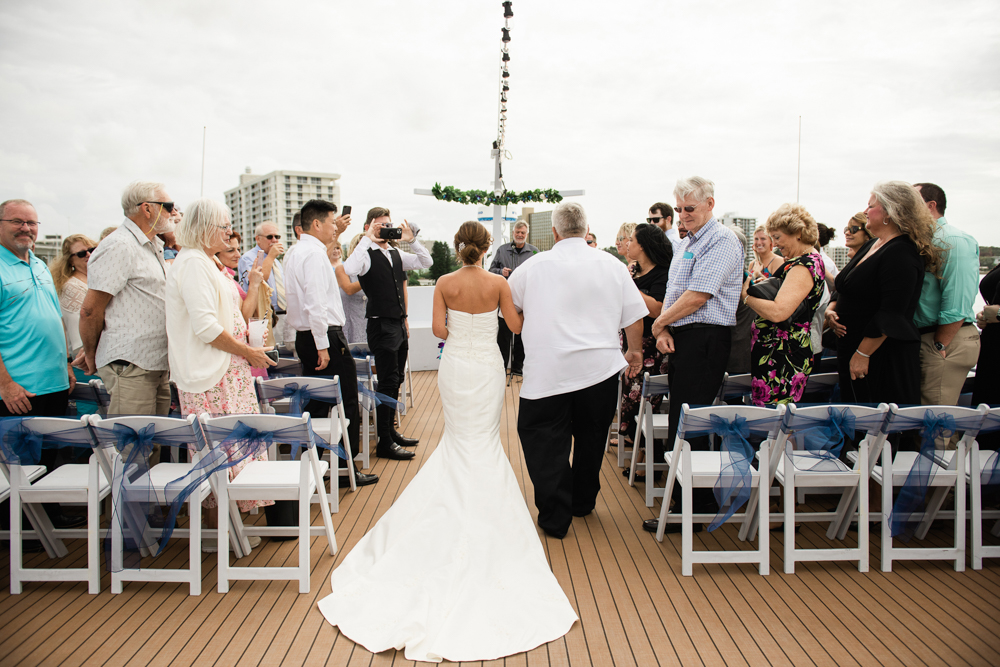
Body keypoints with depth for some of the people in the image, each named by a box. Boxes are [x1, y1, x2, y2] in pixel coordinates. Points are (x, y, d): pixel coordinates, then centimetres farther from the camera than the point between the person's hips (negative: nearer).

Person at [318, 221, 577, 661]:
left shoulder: (445, 284, -6)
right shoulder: (498, 284, -10)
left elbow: (439, 330, -6)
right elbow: (516, 326, -4)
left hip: (454, 365, 1)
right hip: (487, 366, -1)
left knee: (458, 439, 18)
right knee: (486, 440, 13)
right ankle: (481, 505, 16)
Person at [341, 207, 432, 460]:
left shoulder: (396, 255, 12)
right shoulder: (367, 255, -9)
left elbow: (426, 262, 15)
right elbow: (349, 269, -30)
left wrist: (411, 240, 3)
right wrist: (367, 239, -23)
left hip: (399, 325, 8)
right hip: (381, 326, -8)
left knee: (395, 381, 16)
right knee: (388, 383, -5)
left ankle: (391, 431, 29)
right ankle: (384, 442, 3)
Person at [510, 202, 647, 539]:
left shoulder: (533, 266, -1)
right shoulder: (612, 265, 4)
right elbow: (635, 316, 7)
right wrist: (635, 352, 23)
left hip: (547, 371, -3)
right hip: (600, 369, 3)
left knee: (547, 442, 6)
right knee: (590, 438, 18)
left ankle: (555, 516, 7)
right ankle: (583, 502, 34)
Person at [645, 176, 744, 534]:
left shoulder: (722, 241, -11)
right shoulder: (686, 243, 20)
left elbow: (697, 295, -19)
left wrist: (659, 322, -7)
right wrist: (664, 330, 1)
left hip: (705, 339, -10)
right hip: (681, 338, 10)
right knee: (681, 422, 14)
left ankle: (690, 513, 3)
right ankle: (701, 500, 26)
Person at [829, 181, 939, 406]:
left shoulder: (901, 253, -17)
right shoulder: (872, 245, 13)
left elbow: (890, 315, -23)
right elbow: (849, 290, 24)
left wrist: (862, 354, -21)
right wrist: (831, 310, 4)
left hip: (885, 358, -9)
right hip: (853, 351, 9)